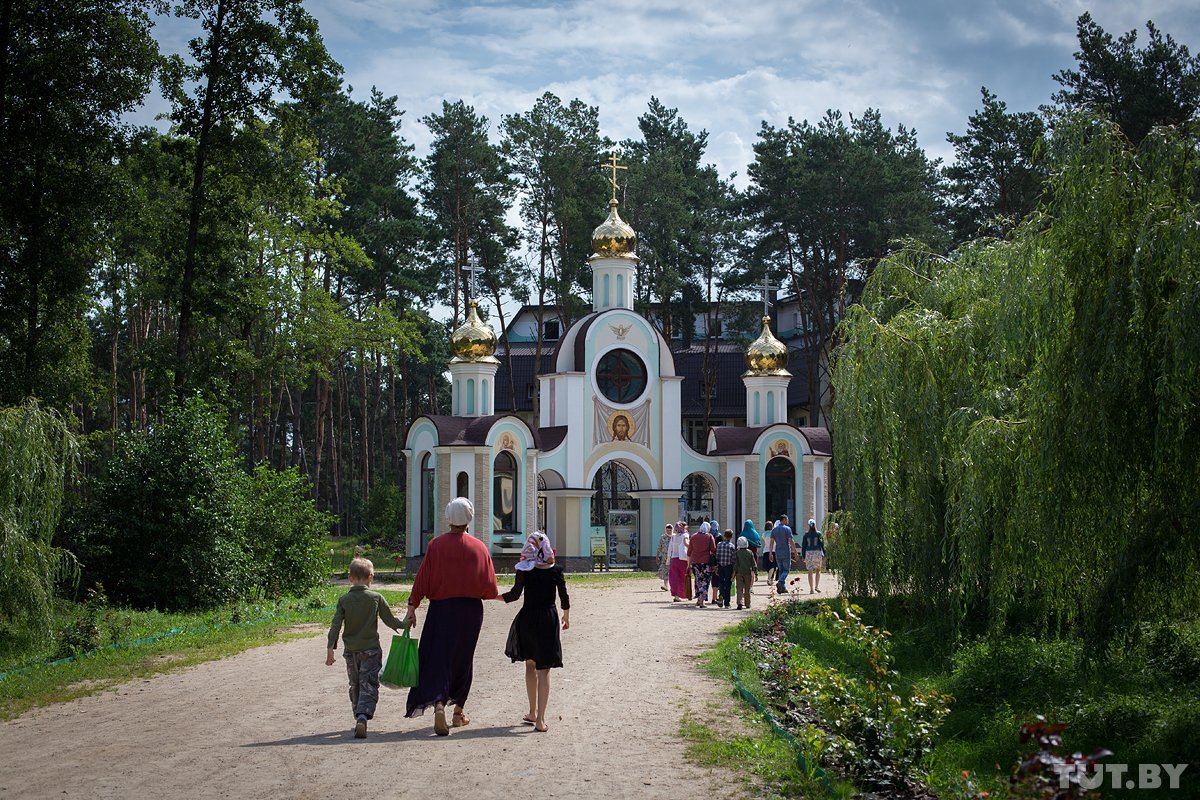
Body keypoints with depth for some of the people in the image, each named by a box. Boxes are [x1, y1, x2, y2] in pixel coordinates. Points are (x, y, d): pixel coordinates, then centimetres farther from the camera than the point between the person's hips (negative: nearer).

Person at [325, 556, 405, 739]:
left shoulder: (344, 600, 0)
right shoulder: (376, 598, -6)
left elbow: (335, 626, -4)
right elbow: (390, 620, 3)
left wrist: (330, 649, -2)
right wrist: (403, 625, 23)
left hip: (350, 651, 3)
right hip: (370, 649, -3)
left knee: (355, 686, 18)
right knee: (368, 686, -6)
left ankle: (359, 717, 23)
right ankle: (362, 718, -25)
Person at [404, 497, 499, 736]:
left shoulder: (436, 545, -5)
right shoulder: (479, 547, -2)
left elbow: (423, 578, -8)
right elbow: (489, 585, -3)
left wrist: (412, 606, -5)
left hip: (442, 609, -2)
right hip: (471, 610, 2)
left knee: (438, 658, -3)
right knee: (463, 659, 16)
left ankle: (438, 705, -25)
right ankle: (458, 710, 23)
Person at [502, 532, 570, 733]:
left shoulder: (524, 570, -6)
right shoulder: (555, 570, -2)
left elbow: (514, 594, -11)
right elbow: (564, 597, 4)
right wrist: (566, 616, 20)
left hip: (528, 617, 0)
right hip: (548, 619, 0)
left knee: (530, 664, 19)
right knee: (544, 669, 1)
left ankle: (533, 712, 27)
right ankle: (540, 719, -9)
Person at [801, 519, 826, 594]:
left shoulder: (806, 535, 2)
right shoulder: (818, 534, -1)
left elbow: (803, 546, 3)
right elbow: (822, 544, -1)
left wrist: (803, 556, 8)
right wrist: (824, 555, 4)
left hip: (809, 553, 0)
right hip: (818, 552, 0)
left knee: (810, 571, 1)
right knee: (818, 570, 17)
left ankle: (811, 589, -2)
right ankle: (817, 586, 7)